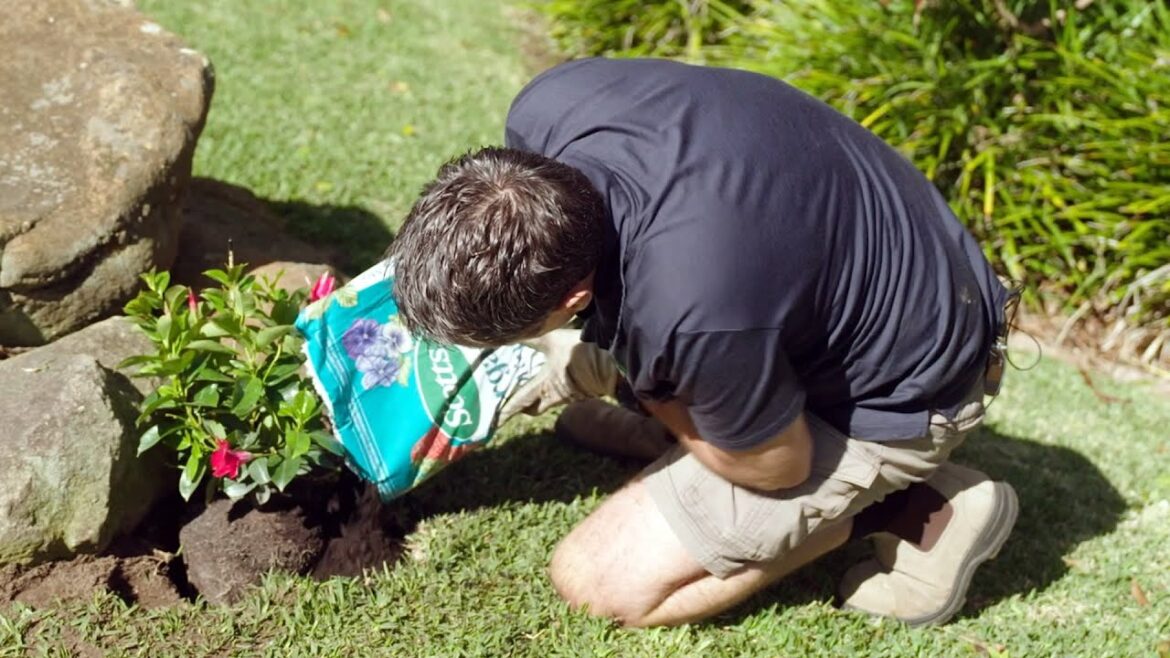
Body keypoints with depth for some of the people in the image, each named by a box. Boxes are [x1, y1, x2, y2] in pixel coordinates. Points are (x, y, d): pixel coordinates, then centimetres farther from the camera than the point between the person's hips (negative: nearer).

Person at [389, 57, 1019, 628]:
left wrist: (599, 369, -12)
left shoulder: (692, 314, -43)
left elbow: (777, 463, -19)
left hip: (894, 391, -7)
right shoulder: (546, 108, -21)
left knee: (601, 580, -5)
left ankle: (913, 511, 1)